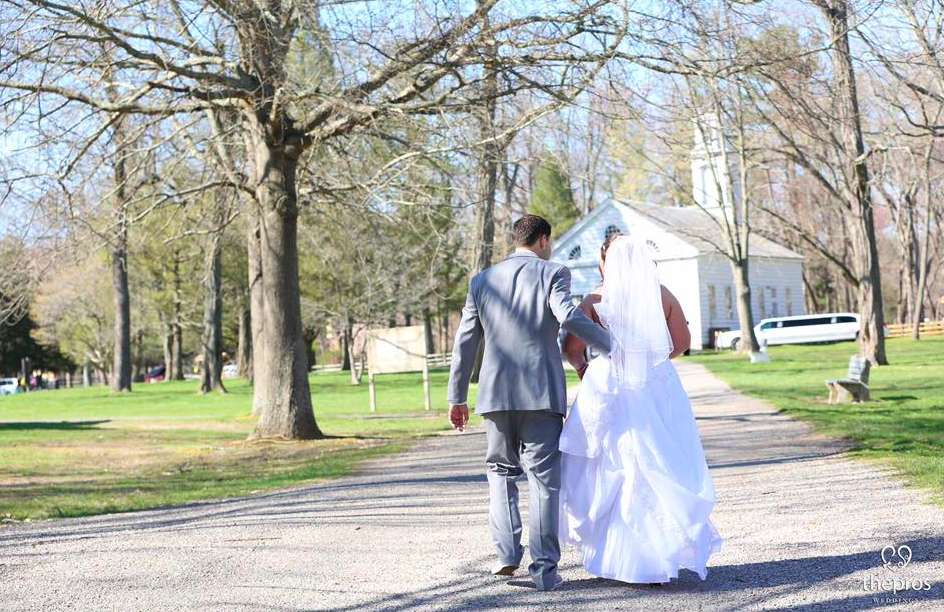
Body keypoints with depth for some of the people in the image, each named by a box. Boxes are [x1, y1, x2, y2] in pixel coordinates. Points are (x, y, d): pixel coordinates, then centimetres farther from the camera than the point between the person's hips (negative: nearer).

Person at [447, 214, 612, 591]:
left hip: (495, 395, 3)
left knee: (501, 471, 18)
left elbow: (465, 342, 11)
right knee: (544, 479, 2)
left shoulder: (482, 281, 11)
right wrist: (615, 348, -10)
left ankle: (507, 553, 5)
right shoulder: (552, 274, -1)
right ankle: (544, 568, 1)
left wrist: (457, 397, 16)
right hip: (542, 394, -3)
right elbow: (569, 316, -19)